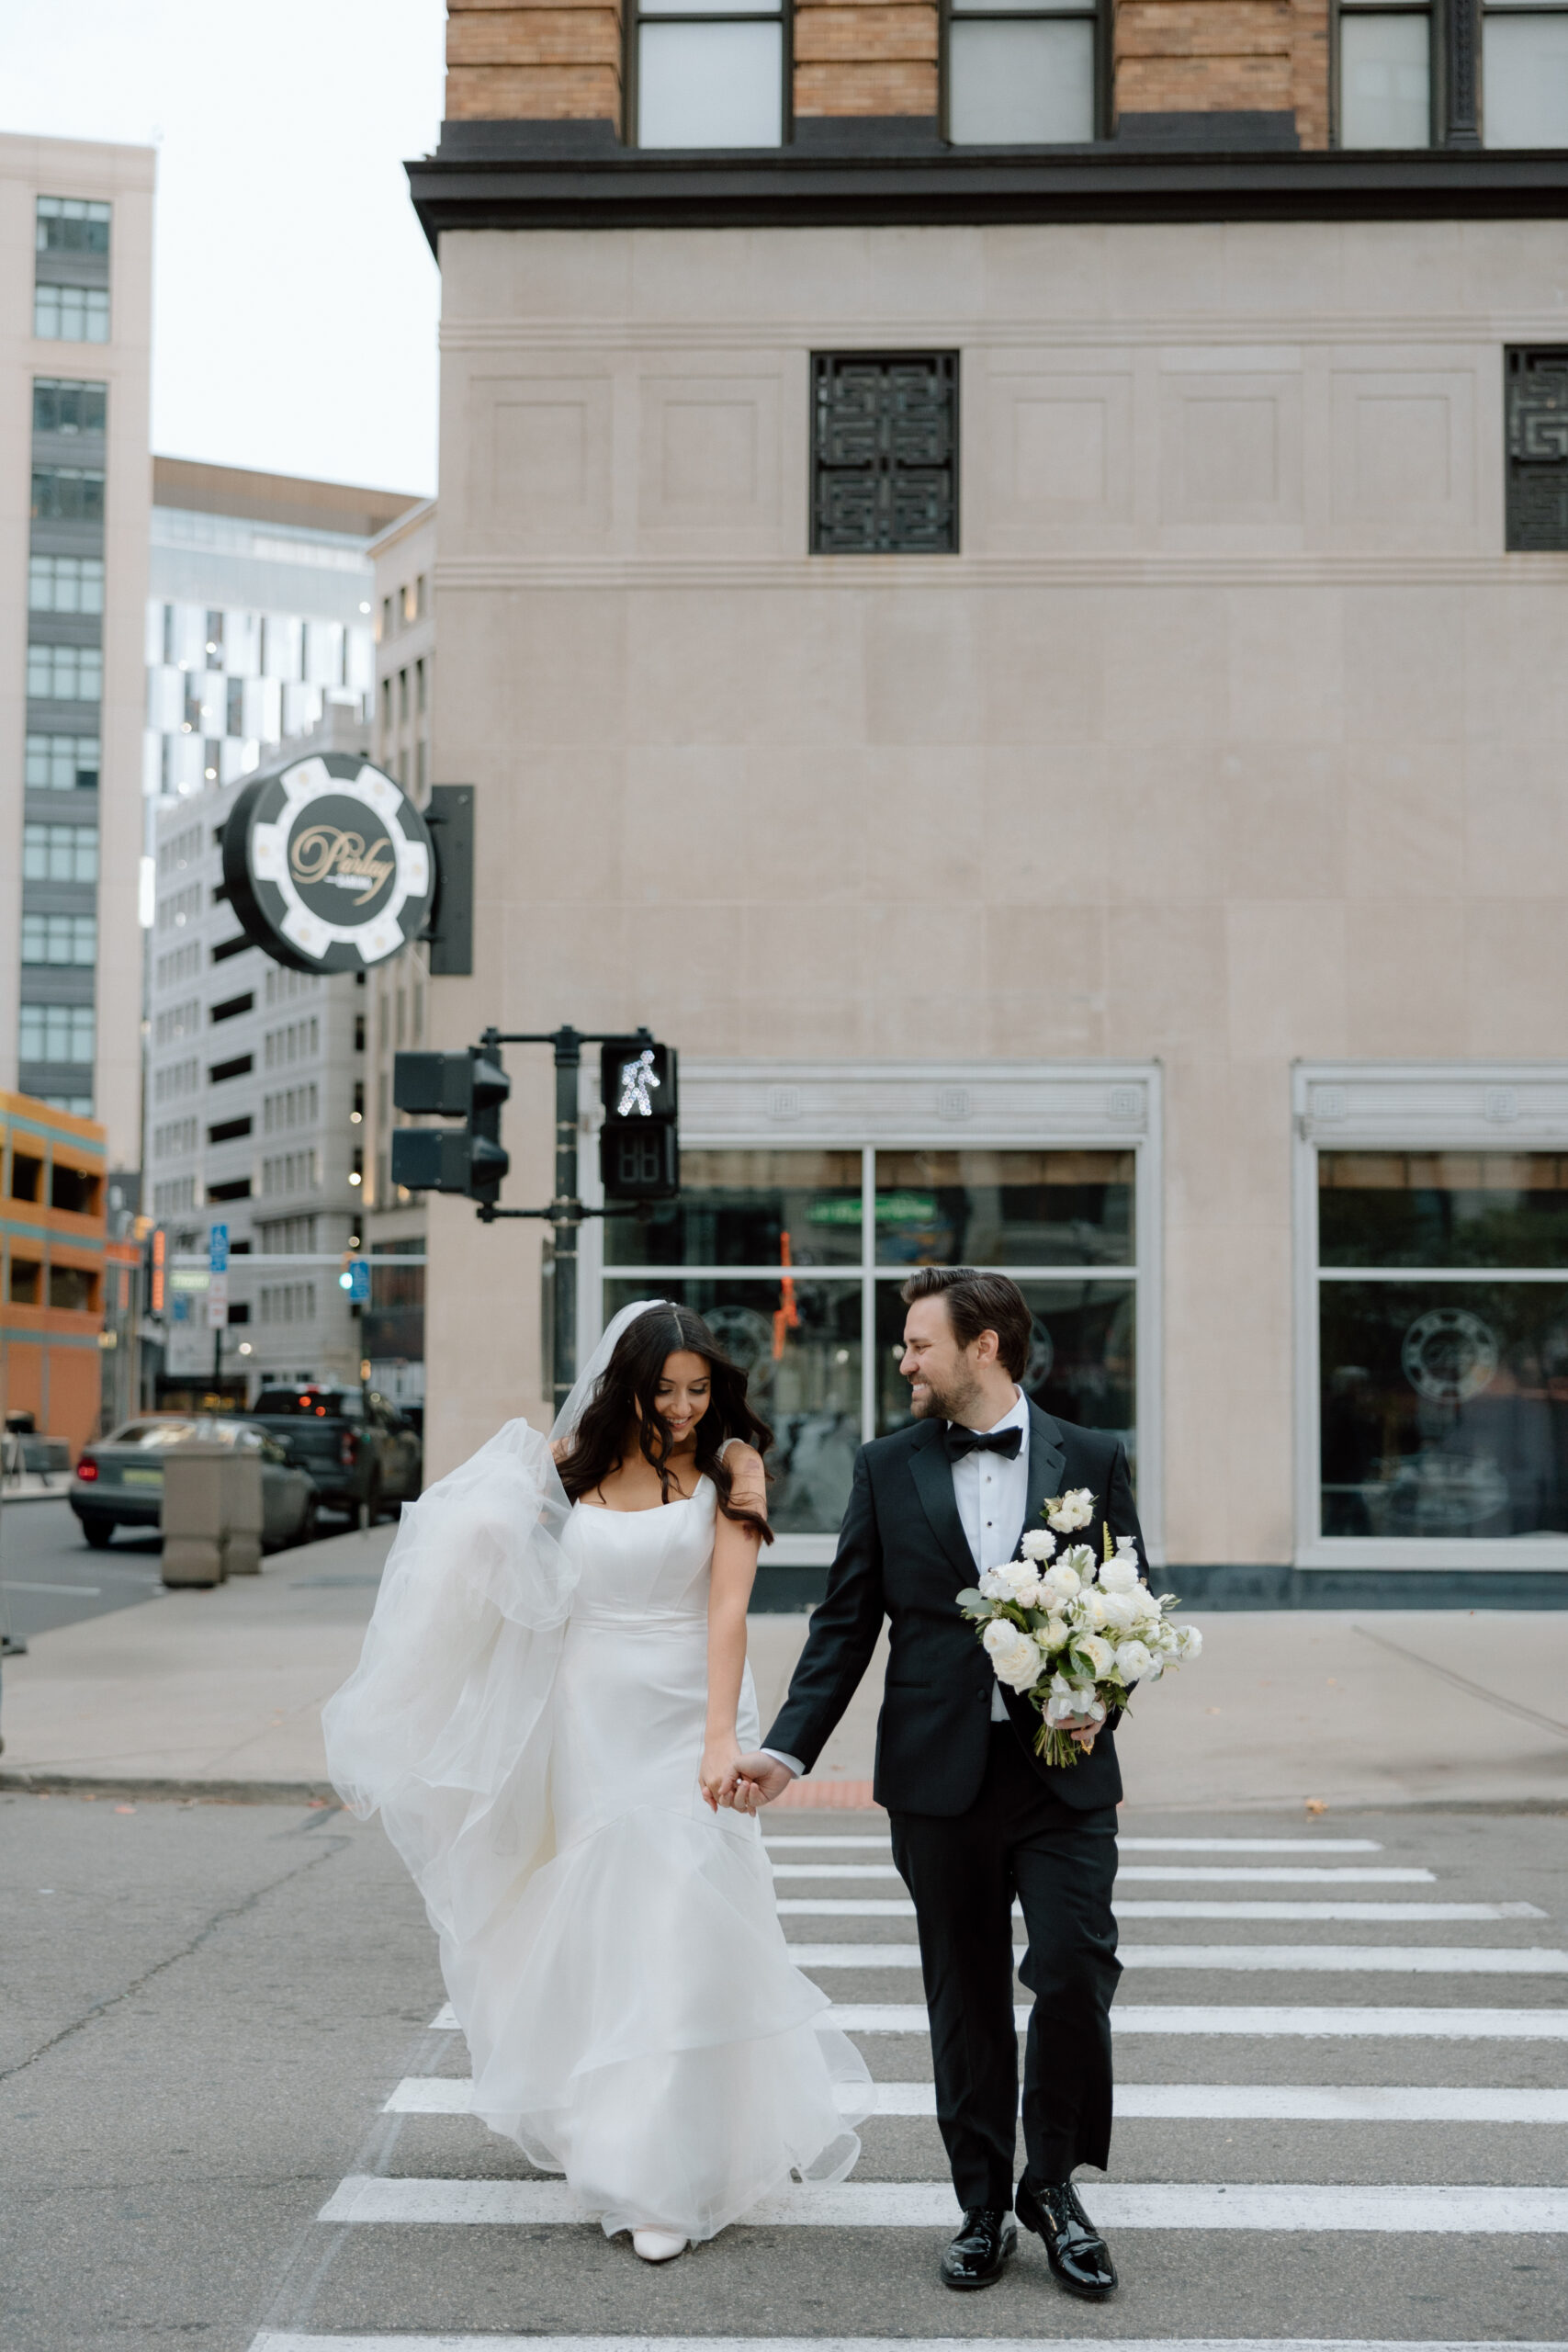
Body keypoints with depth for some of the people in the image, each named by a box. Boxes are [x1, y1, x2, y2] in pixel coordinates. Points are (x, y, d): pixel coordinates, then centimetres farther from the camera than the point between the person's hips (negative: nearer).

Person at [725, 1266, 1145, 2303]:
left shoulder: (1092, 1460, 3)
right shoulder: (888, 1468, 5)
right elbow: (846, 1622, 5)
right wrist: (790, 1747, -3)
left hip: (1064, 1768, -1)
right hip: (939, 1774, 1)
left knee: (1076, 1972, -8)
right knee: (966, 1997, 8)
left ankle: (1054, 2184, 15)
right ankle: (985, 2205, 23)